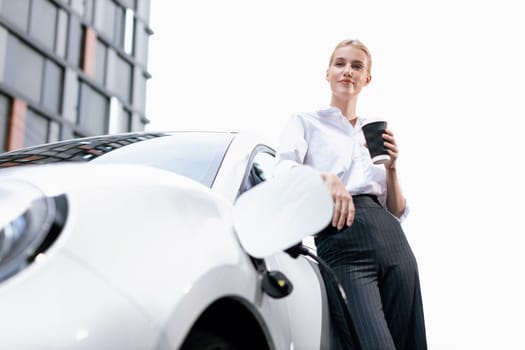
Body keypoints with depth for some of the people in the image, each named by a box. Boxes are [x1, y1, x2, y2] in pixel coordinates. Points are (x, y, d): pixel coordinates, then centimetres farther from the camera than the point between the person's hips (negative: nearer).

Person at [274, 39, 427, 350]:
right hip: (340, 239, -5)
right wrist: (327, 178, -25)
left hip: (392, 239, 5)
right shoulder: (306, 122, 14)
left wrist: (392, 168, 6)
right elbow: (283, 174, -7)